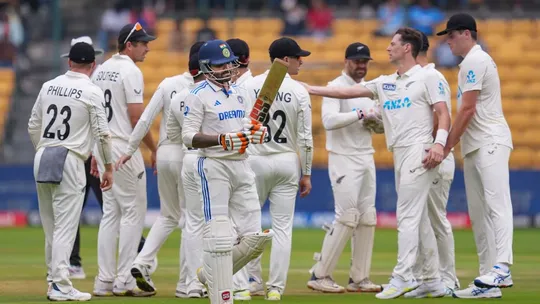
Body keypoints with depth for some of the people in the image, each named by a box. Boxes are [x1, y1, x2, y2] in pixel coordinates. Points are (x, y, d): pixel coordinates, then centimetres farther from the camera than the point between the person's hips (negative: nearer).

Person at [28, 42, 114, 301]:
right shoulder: (91, 91, -5)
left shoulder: (49, 86, 10)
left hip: (41, 157, 6)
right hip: (69, 160, -6)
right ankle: (60, 286, -9)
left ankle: (53, 279, 18)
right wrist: (108, 167, 1)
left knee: (50, 226, 13)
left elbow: (33, 126, 13)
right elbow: (102, 133, -7)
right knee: (65, 226, -6)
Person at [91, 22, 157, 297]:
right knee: (133, 211, -2)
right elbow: (136, 117, -17)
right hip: (125, 149, -8)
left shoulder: (100, 71, 13)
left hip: (104, 147, 8)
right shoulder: (131, 71, -13)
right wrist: (154, 149, -8)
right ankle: (124, 281, -4)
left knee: (110, 212, 12)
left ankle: (104, 281, 10)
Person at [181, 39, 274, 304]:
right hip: (213, 167, -7)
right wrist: (223, 140, -25)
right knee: (219, 237, -8)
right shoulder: (198, 96, -7)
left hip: (241, 165, 7)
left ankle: (211, 275, 22)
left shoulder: (239, 93, 15)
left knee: (254, 238, 3)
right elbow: (189, 137, -13)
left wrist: (256, 133, 2)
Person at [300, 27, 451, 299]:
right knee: (418, 218, 8)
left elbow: (443, 114, -7)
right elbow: (347, 92, 15)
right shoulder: (385, 83, 17)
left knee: (408, 217, -11)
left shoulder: (426, 78, -2)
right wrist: (310, 89, 12)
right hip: (399, 154, 8)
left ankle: (402, 277, -14)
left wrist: (439, 142, -23)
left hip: (418, 151, -7)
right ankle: (433, 278, 11)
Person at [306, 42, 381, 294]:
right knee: (347, 217, -13)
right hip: (343, 158, -8)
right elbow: (329, 120, -22)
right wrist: (359, 114, -23)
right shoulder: (336, 87, -8)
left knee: (367, 218, 4)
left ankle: (359, 278, 9)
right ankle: (320, 275, -7)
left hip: (366, 158, 8)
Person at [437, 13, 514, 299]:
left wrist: (447, 146, -13)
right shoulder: (474, 61, 23)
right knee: (478, 214, 7)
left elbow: (468, 109, -14)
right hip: (475, 147, 11)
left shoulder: (475, 61, -8)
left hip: (490, 143, -11)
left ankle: (501, 268, -35)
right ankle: (487, 280, 5)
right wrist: (451, 144, 17)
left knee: (496, 204, -21)